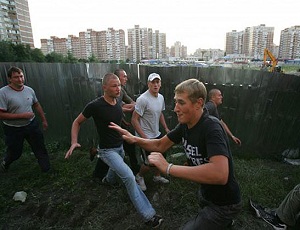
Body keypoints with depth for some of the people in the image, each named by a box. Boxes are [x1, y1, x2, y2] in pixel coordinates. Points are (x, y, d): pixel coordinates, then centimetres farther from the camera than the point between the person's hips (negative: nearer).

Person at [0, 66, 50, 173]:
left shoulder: (29, 90, -2)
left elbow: (37, 105, 11)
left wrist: (44, 120, 14)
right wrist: (22, 115, -24)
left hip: (32, 125, 4)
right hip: (13, 130, -3)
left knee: (40, 147, 9)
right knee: (14, 153, 15)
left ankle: (47, 169, 26)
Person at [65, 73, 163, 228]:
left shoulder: (118, 101, -6)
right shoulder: (95, 105, -24)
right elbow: (77, 122, -10)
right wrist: (74, 142, -22)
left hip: (120, 146, 8)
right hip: (107, 150, -7)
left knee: (117, 168, 34)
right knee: (129, 177, -21)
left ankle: (108, 180, 70)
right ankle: (149, 216, -10)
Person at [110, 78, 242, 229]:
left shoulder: (212, 128, -34)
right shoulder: (185, 125, -9)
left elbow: (220, 174, -48)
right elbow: (160, 145, -2)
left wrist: (168, 168, -45)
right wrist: (134, 139, -19)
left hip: (224, 203, -8)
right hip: (206, 193, 8)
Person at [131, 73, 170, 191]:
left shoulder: (161, 97, 3)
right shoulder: (143, 99, -23)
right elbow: (134, 120, -22)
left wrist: (166, 128, 12)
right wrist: (144, 137, -24)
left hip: (157, 134, 8)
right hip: (146, 137, -8)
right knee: (149, 163, -1)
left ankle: (157, 176, 45)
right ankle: (139, 177, 30)